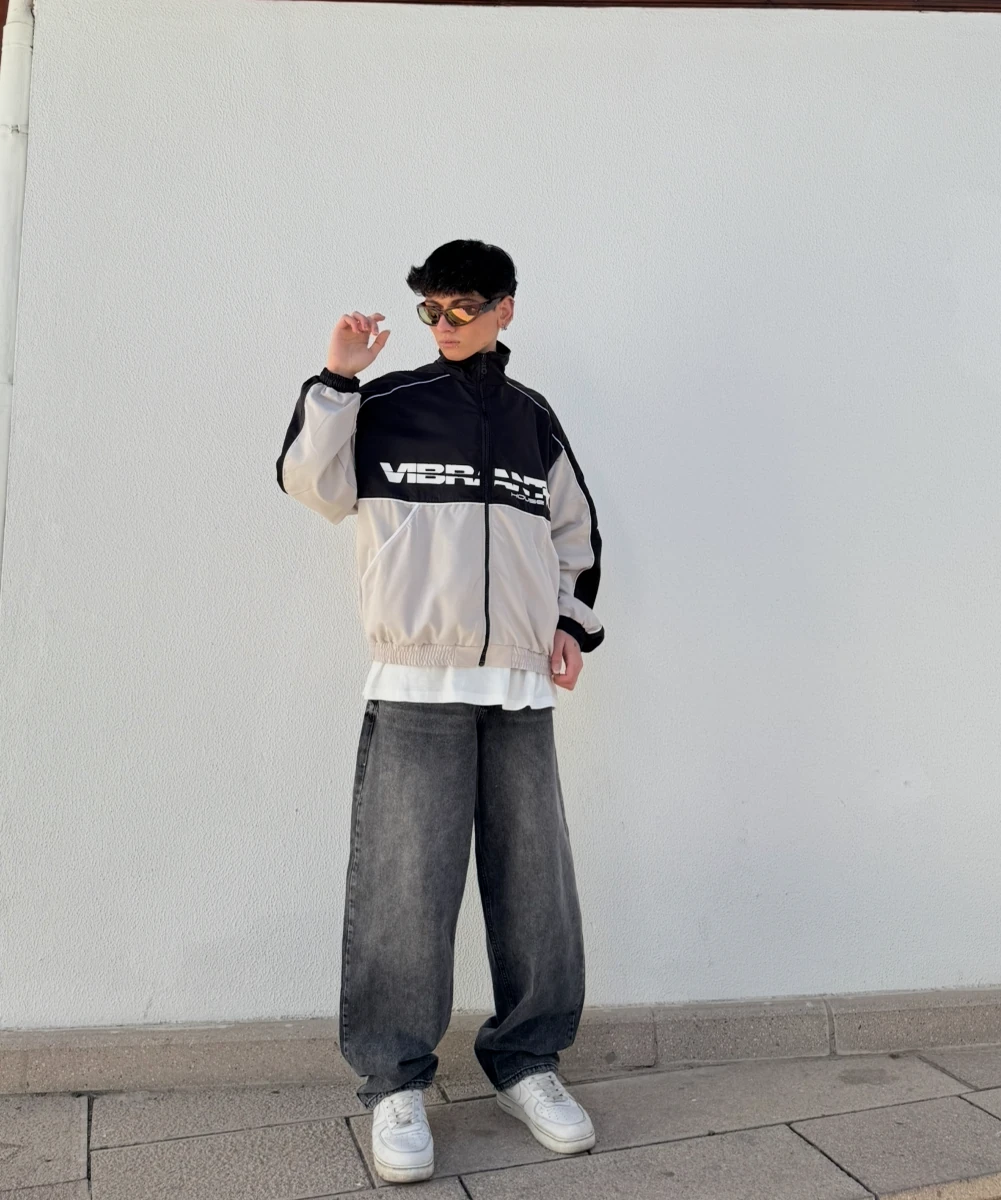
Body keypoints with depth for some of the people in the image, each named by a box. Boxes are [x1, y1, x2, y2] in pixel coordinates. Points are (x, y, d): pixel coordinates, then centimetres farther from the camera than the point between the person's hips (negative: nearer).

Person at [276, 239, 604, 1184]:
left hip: (520, 689, 3)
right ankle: (395, 1081, 11)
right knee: (405, 885, -5)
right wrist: (335, 381, -5)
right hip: (416, 686, -3)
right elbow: (310, 481, 1)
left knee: (535, 884, 5)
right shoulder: (387, 405, 6)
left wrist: (570, 621, 11)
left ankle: (526, 1062, 21)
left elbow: (575, 530, 22)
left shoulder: (534, 419, 14)